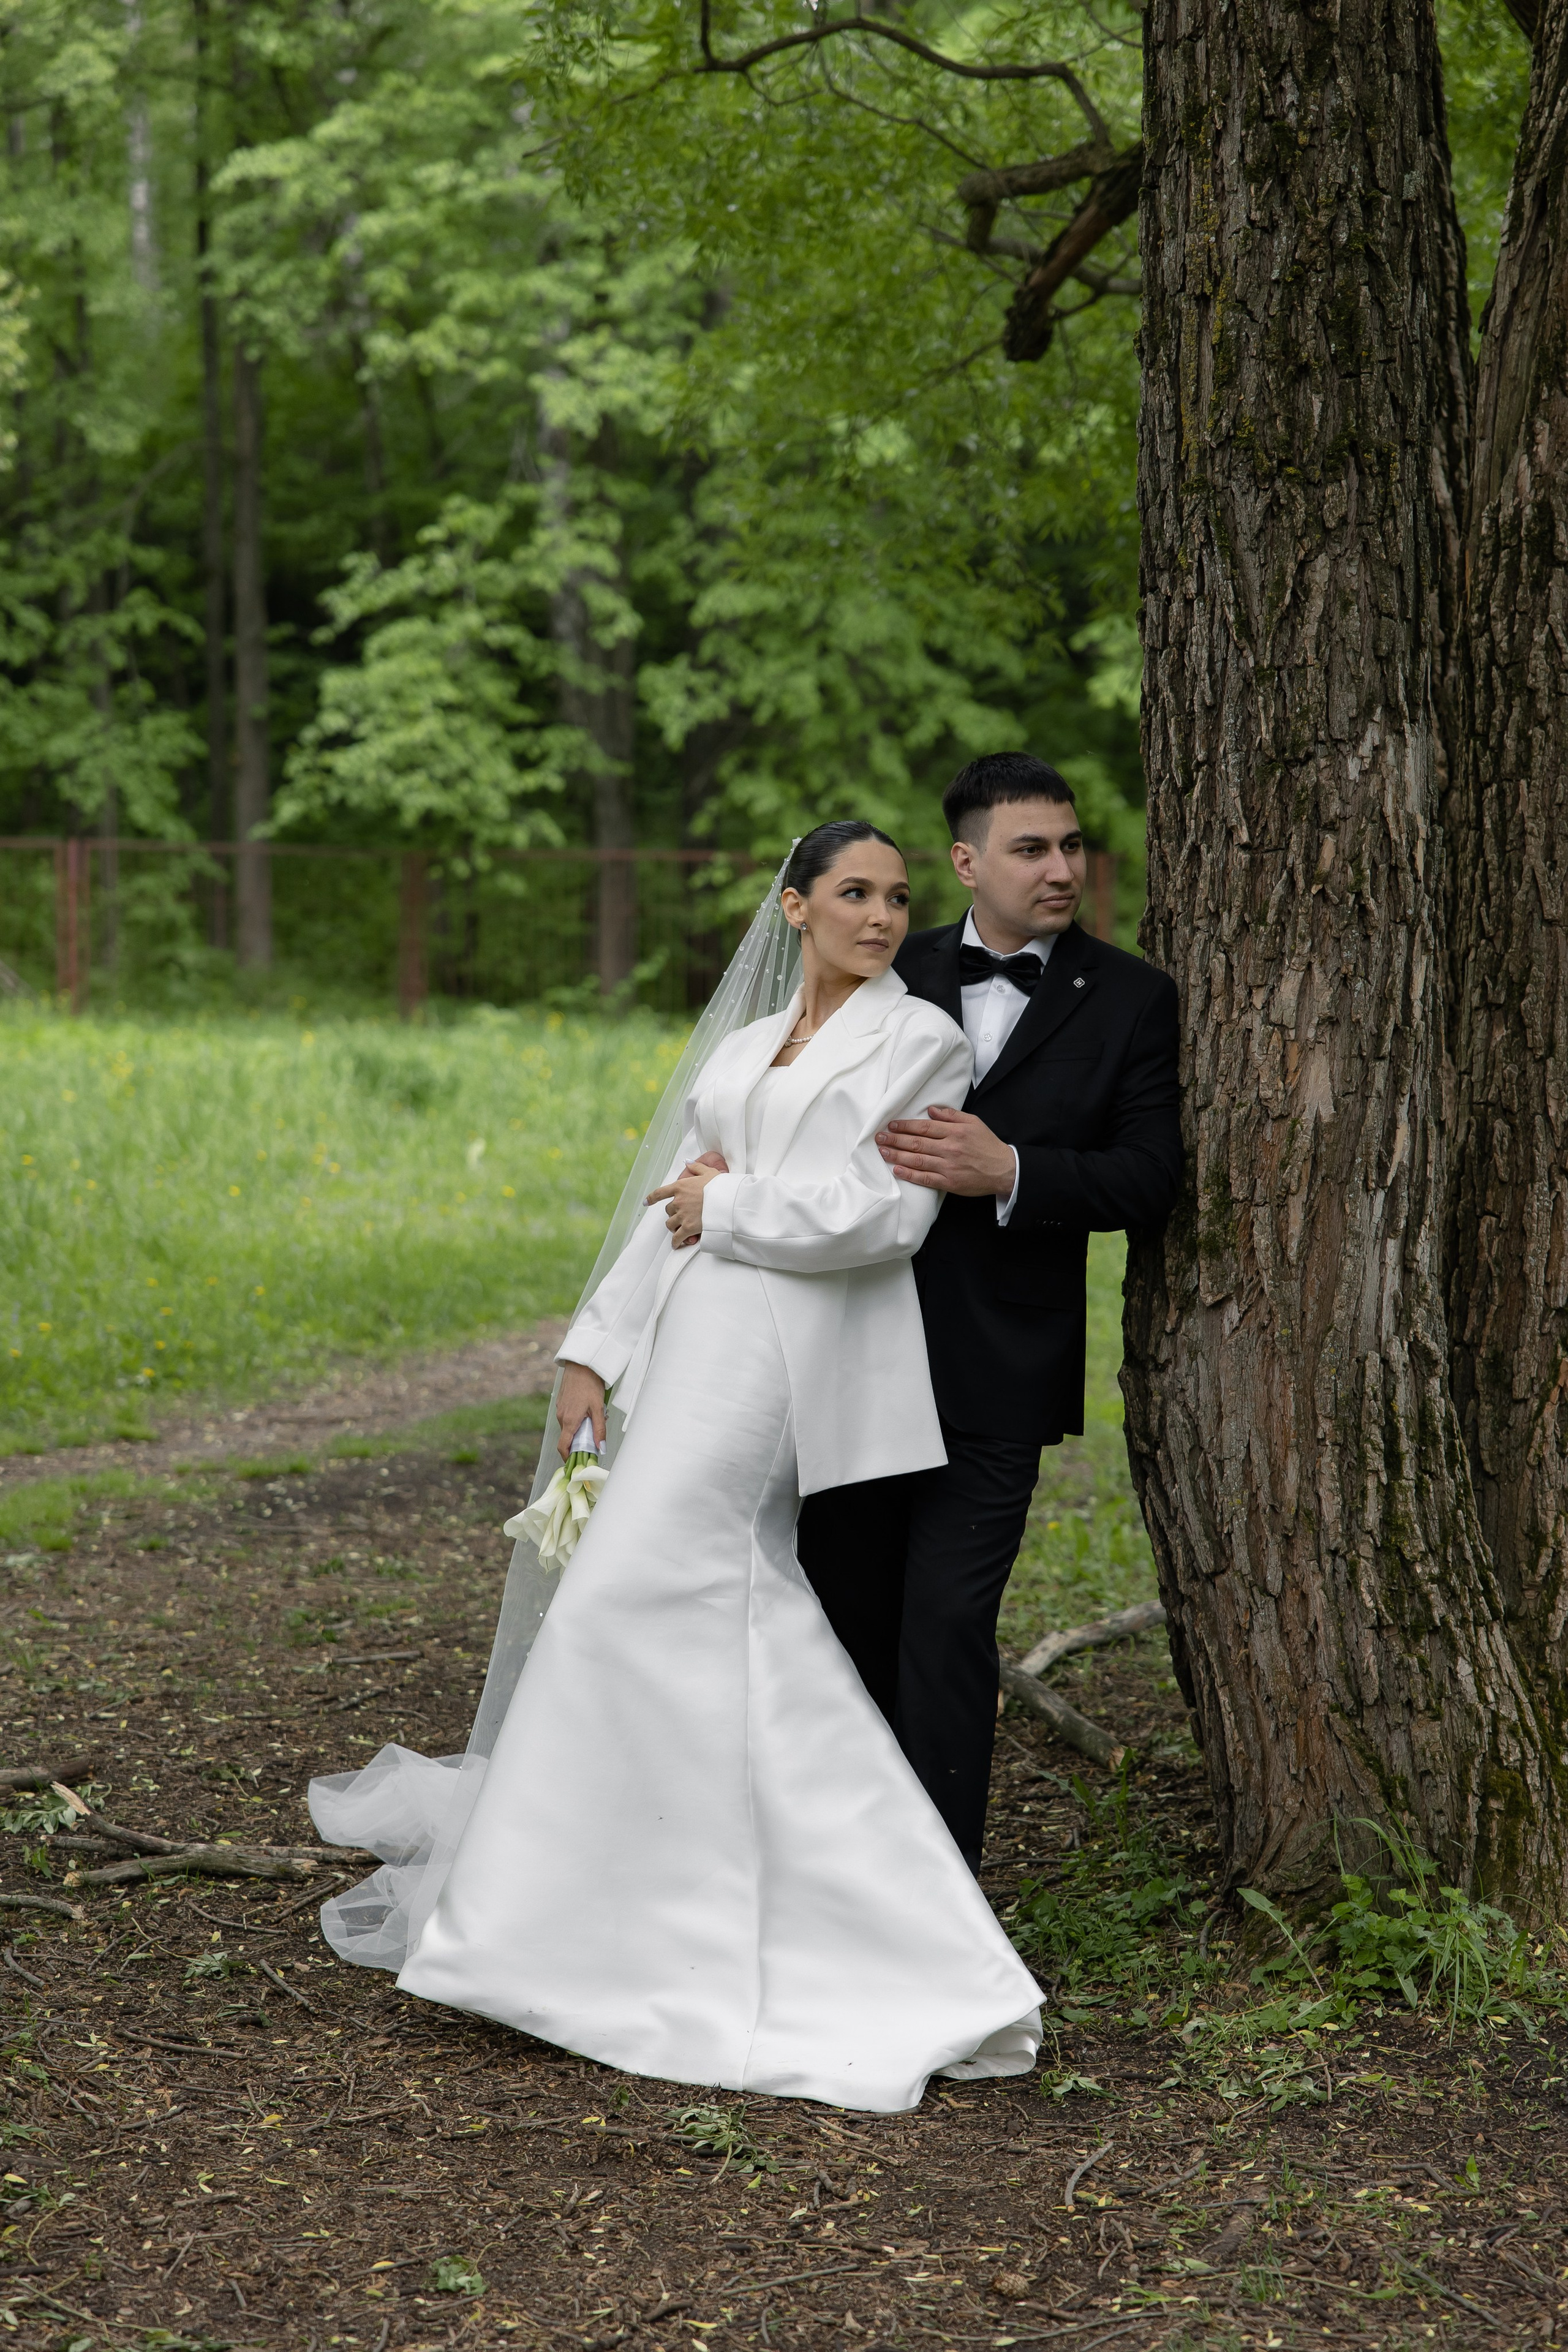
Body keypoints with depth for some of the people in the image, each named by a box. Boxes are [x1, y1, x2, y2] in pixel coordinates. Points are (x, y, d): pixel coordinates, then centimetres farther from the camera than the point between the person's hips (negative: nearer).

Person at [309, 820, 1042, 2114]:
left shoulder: (923, 1042, 2)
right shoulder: (744, 1050, 21)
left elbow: (886, 1218, -9)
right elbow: (674, 1216, 18)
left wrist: (730, 1207, -3)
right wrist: (596, 1353, 9)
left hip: (782, 1349, -7)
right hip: (701, 1338, 7)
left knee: (632, 1599, -10)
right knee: (746, 1633, 4)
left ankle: (537, 1917, -2)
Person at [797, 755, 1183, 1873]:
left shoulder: (1130, 999, 0)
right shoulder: (894, 974, 7)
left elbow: (1151, 1179, -6)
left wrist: (1009, 1172, -20)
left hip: (997, 1370, -3)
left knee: (949, 1620, -7)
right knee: (846, 1606, 12)